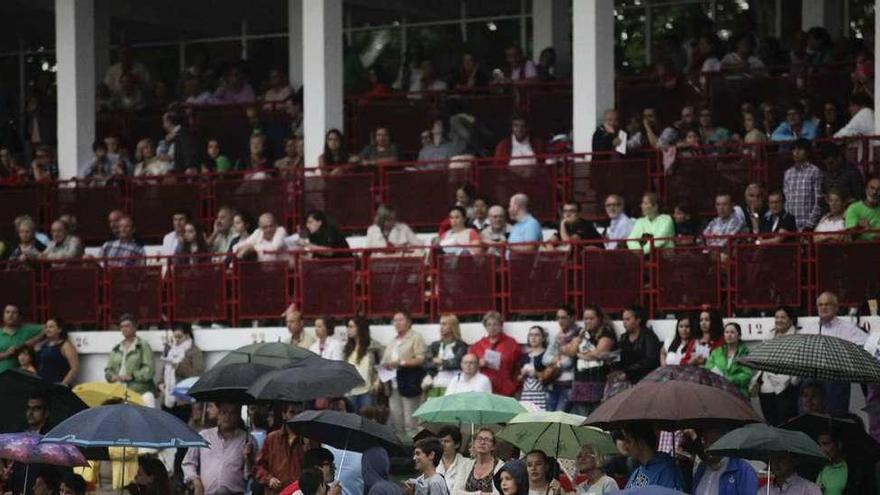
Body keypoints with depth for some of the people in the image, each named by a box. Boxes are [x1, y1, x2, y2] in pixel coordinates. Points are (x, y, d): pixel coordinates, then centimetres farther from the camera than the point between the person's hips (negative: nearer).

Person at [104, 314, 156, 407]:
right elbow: (108, 369, 19)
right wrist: (112, 376, -4)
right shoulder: (116, 349, 20)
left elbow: (149, 370, -7)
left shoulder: (143, 346, 2)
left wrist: (132, 376, -18)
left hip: (140, 391, -5)